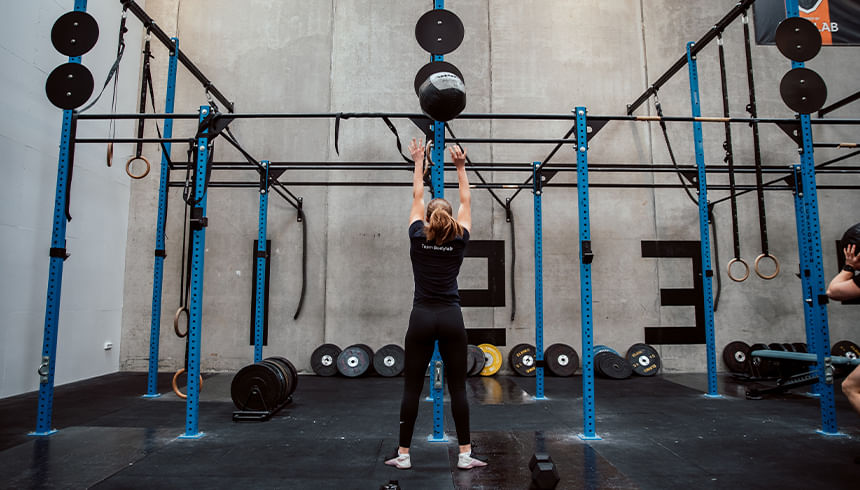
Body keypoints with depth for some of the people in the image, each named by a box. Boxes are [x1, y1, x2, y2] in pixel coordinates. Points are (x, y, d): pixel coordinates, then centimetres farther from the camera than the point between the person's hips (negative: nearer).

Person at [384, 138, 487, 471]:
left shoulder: (417, 237, 2)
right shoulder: (459, 240, 2)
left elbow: (417, 197, 14)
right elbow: (466, 201, 15)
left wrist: (418, 162, 23)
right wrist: (460, 167, 21)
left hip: (422, 318, 0)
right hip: (451, 318, 0)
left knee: (412, 388, 6)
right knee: (457, 388, 5)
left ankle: (403, 454, 12)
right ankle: (465, 454, 10)